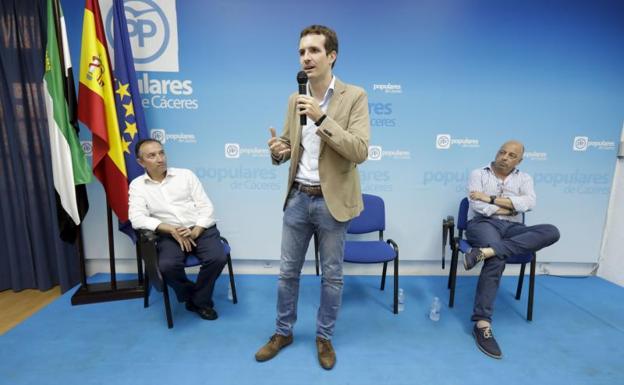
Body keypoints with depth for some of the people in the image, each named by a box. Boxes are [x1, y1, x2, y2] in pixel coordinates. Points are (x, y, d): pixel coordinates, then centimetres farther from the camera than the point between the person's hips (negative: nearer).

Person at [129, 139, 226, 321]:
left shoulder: (185, 174, 9)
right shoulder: (137, 185, 8)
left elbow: (206, 207, 3)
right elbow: (137, 218, -8)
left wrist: (196, 231, -13)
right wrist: (171, 229, -20)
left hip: (201, 229, 1)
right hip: (170, 234, 0)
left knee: (218, 258, -25)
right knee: (167, 266, -30)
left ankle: (200, 300, 3)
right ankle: (193, 295, 2)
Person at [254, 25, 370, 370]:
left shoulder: (354, 96, -9)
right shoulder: (294, 99, 7)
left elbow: (360, 152, -18)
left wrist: (322, 118, -25)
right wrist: (278, 150, -10)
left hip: (332, 201, -4)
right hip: (298, 198, 4)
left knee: (332, 275, 12)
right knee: (287, 271, 14)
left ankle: (324, 337, 34)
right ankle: (283, 331, 37)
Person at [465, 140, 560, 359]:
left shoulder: (524, 179, 17)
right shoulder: (479, 174, 8)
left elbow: (529, 203, -6)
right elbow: (478, 206, -7)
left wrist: (491, 198, -11)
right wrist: (509, 209, -2)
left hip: (511, 228, 4)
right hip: (483, 224, -4)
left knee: (551, 232, -27)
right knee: (497, 260, -36)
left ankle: (485, 251, -41)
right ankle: (482, 324, -35)